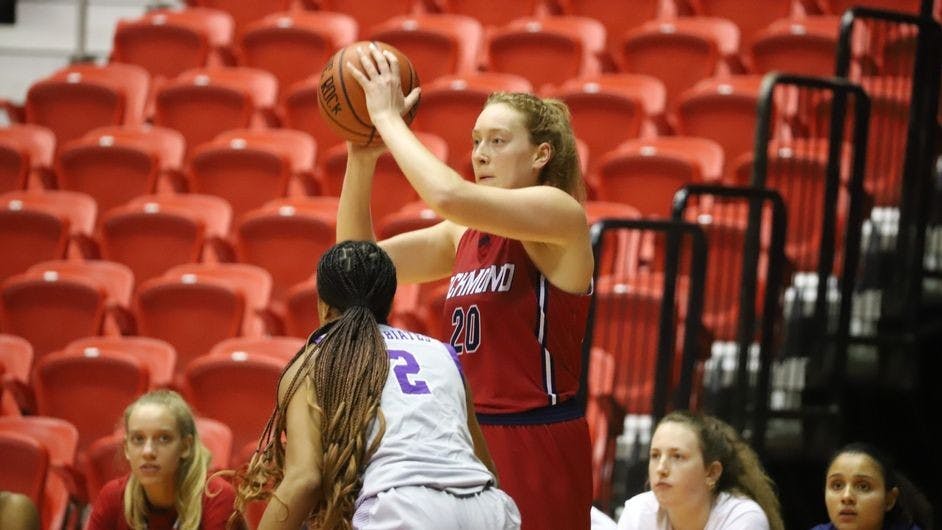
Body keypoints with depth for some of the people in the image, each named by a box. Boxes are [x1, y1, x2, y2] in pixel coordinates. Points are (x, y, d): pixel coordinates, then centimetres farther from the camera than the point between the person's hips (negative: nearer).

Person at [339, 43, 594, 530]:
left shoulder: (560, 214, -10)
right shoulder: (467, 232, 13)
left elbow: (448, 195, -26)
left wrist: (389, 118, -14)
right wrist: (361, 158, 1)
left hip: (536, 447, -7)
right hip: (468, 436, 7)